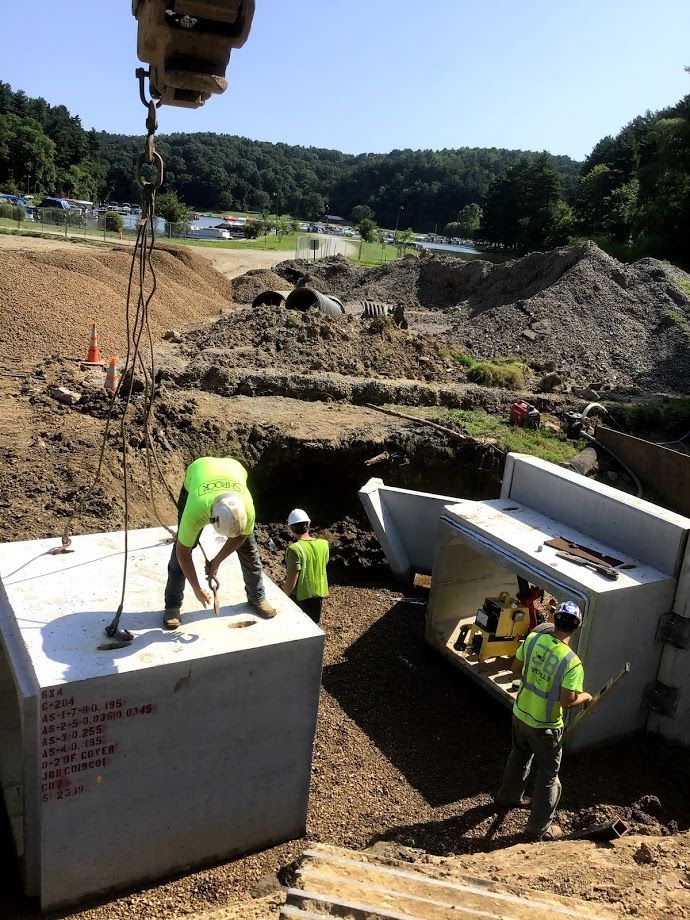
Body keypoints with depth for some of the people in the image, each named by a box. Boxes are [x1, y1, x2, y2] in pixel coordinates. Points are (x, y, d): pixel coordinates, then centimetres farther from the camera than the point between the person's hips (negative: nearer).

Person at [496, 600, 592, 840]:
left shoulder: (533, 638, -12)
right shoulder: (572, 662, -28)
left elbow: (516, 669, -1)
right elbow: (567, 701, -25)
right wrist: (585, 697, -4)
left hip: (520, 714, 6)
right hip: (545, 726, -6)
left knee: (519, 756, 30)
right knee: (548, 774, 15)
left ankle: (508, 796, 51)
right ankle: (539, 827, 28)